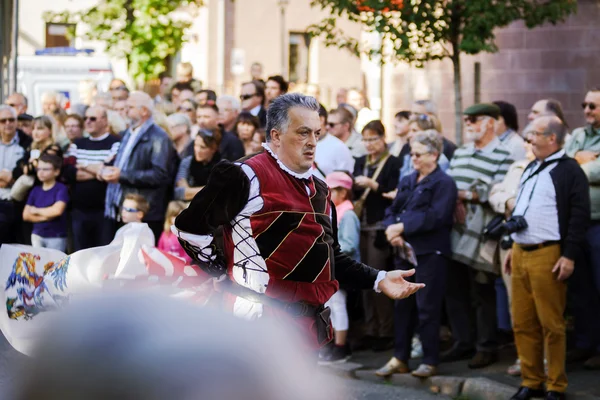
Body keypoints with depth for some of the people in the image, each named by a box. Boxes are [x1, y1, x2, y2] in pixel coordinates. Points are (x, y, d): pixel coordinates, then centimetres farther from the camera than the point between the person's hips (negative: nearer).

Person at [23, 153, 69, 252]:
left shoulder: (61, 189, -8)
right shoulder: (35, 190, 7)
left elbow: (57, 210, -23)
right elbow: (26, 215, 3)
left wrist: (36, 211, -7)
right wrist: (45, 217, -12)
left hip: (56, 237, -5)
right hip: (37, 235, 5)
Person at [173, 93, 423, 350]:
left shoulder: (318, 189, 18)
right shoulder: (248, 178, -11)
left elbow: (331, 257, 24)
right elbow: (190, 227, -9)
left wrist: (378, 280, 11)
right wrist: (228, 278, -6)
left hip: (309, 325, 9)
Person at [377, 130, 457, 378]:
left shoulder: (444, 184, -6)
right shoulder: (407, 182, 17)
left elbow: (436, 217, -17)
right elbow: (392, 210, 13)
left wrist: (402, 227, -17)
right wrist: (392, 230, -9)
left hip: (430, 253, -7)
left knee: (427, 308, -3)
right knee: (402, 306, 10)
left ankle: (430, 362, 5)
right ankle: (400, 359, 17)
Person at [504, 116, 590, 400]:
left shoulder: (569, 171, -7)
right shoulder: (530, 169, 19)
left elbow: (579, 216, -12)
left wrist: (570, 256, -16)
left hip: (548, 256, -8)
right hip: (520, 254, 8)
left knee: (551, 325, -4)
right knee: (522, 323, 9)